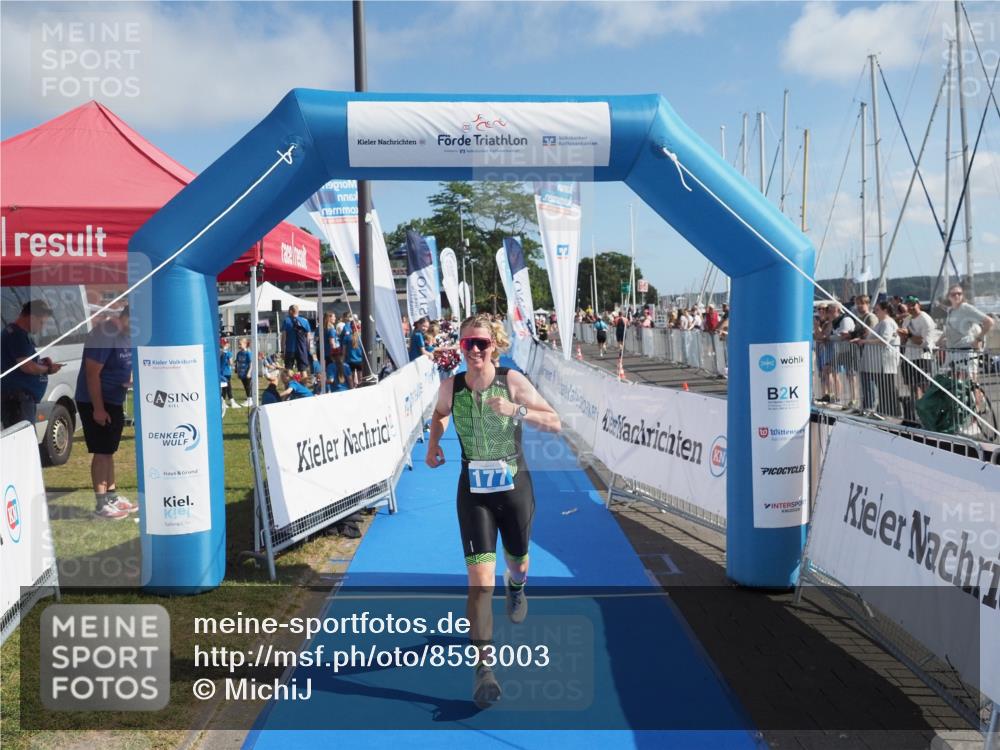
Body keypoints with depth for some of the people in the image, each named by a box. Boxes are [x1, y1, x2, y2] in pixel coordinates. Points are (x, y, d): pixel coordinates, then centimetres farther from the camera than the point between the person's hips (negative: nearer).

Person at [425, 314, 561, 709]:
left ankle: (515, 588, 62)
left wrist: (517, 410, -27)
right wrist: (434, 443, -3)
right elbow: (439, 414, 16)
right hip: (473, 491, 0)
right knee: (480, 579, -11)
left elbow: (555, 423, -12)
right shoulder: (450, 386, -8)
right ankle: (483, 668, -4)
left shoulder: (513, 381, -13)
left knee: (517, 562, 23)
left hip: (514, 487, 1)